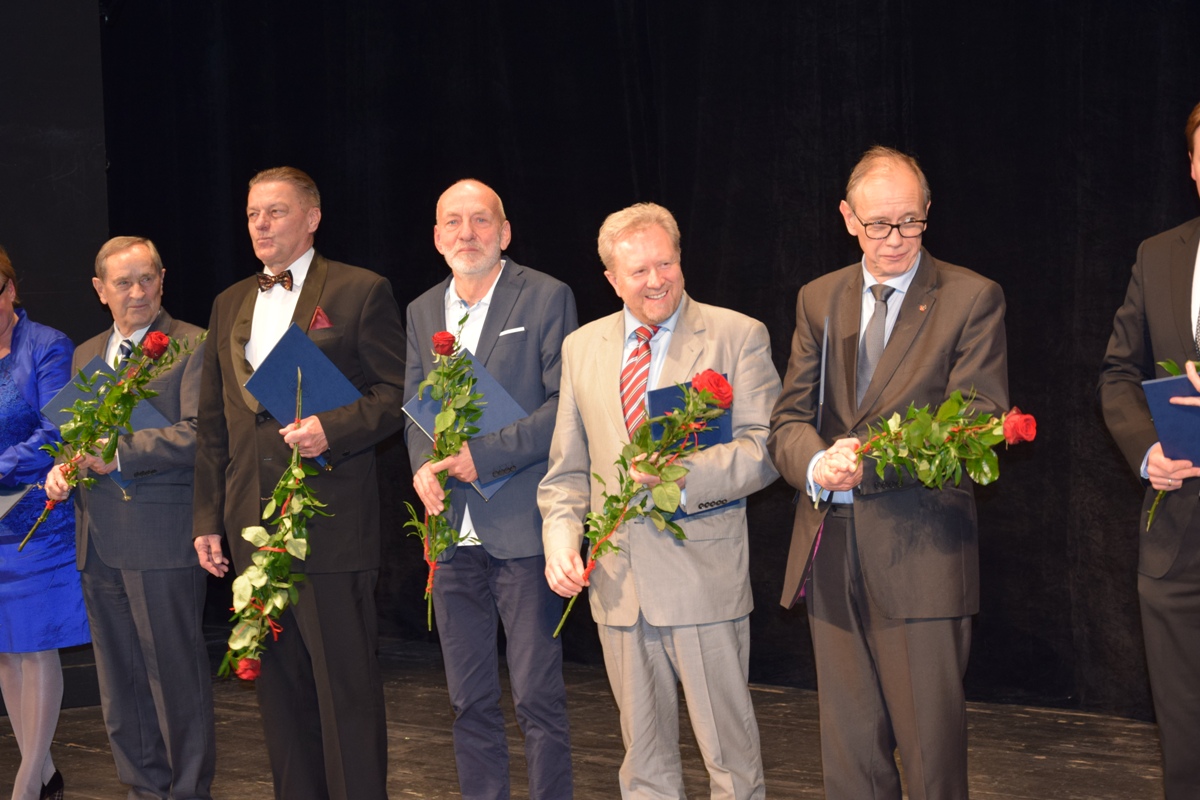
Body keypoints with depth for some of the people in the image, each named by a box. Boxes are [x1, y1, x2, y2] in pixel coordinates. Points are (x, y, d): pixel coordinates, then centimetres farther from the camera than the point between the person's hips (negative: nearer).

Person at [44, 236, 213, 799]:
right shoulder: (86, 356, 18)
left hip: (162, 537, -7)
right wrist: (64, 468, 1)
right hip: (99, 541, 7)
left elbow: (198, 436, -16)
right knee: (119, 682, 12)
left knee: (176, 673, 0)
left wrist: (117, 452, -19)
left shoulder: (193, 347, -5)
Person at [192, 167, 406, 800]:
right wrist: (208, 519, 13)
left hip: (331, 525, -6)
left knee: (347, 686, -4)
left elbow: (398, 392, -4)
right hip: (254, 527, 6)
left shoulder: (360, 292, -1)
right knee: (279, 687, 12)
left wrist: (333, 427, -20)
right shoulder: (229, 304, 17)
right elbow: (212, 426, 18)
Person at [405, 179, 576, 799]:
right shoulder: (422, 312, 14)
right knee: (470, 701, 10)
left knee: (537, 696, -4)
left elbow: (565, 404, -9)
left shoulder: (546, 297, -3)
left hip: (522, 530, -5)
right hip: (454, 532, 5)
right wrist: (423, 465, -1)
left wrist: (486, 454, -16)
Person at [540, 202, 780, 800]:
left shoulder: (739, 336, -2)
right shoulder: (581, 347, 11)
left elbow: (767, 448, -9)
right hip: (618, 584, 4)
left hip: (704, 577, -4)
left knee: (729, 751, 2)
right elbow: (567, 468, 14)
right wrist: (561, 539, -2)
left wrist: (685, 475, -23)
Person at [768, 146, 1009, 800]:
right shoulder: (818, 300, 13)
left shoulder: (972, 299, -1)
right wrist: (817, 464, -14)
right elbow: (787, 420, 10)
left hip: (921, 554, -4)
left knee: (931, 748, -3)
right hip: (830, 553, 4)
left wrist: (870, 459, -21)